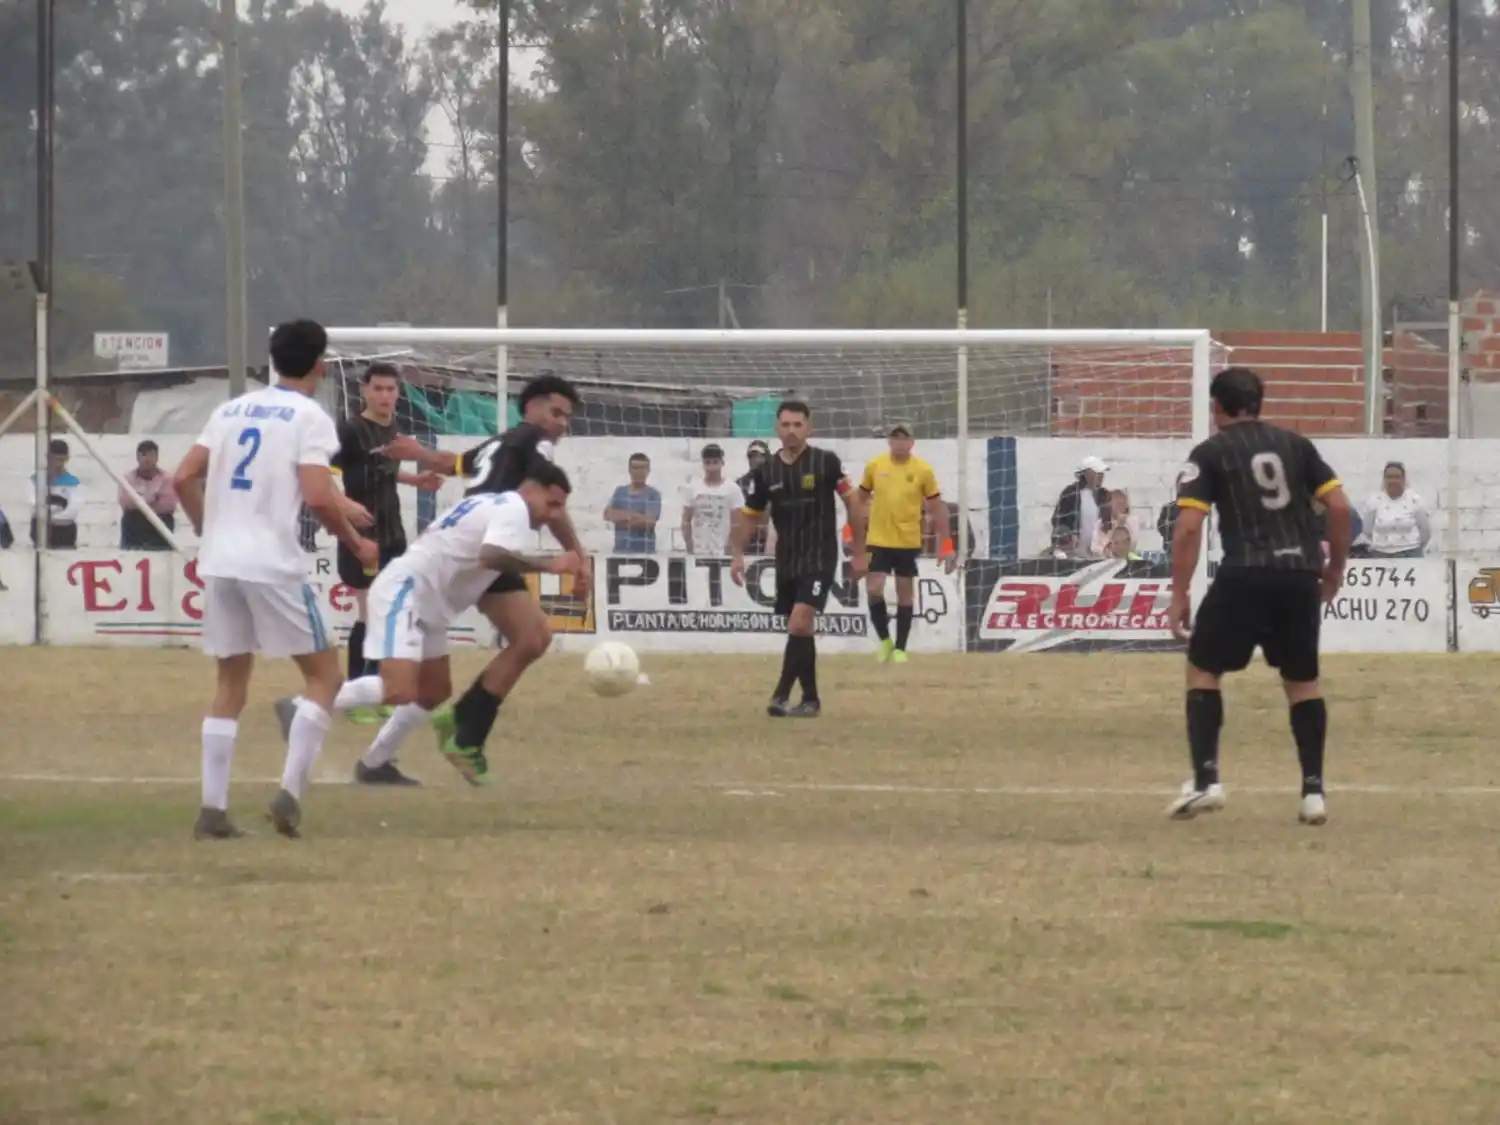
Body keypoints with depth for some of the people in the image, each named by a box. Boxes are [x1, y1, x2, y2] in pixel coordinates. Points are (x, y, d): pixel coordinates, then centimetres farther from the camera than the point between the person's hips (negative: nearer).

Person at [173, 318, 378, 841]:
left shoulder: (232, 410, 14)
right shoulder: (309, 417, -4)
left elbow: (185, 478, 10)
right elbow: (319, 498, -15)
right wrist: (357, 544, 1)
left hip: (219, 561, 6)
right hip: (272, 563, -6)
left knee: (231, 684, 14)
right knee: (323, 675, 7)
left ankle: (213, 809, 7)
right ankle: (290, 792, -6)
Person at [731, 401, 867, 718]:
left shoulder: (825, 462, -8)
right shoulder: (766, 471, 1)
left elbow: (853, 503, -2)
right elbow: (750, 515, 13)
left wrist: (859, 553, -2)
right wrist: (738, 555, 3)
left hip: (819, 558, -5)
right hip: (786, 560, 5)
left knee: (799, 623, -19)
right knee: (800, 630, 11)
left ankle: (782, 695, -20)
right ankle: (810, 699, 20)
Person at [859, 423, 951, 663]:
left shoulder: (923, 470, -6)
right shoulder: (874, 466, -2)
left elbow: (937, 507, 0)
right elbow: (861, 497, 11)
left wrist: (946, 544, -2)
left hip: (908, 542, 0)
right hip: (878, 541, 1)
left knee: (905, 594, 6)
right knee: (874, 590, -10)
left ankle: (900, 648, 15)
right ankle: (885, 639, 11)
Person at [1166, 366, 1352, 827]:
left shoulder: (1210, 453, 3)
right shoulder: (1295, 444, 13)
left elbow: (1188, 528, -6)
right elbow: (1339, 506, 6)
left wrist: (1179, 594, -2)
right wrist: (1335, 566, 17)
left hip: (1245, 576, -3)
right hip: (1300, 576, 3)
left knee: (1202, 668, 12)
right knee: (1303, 680, 16)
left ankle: (1206, 780, 0)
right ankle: (1313, 791, 10)